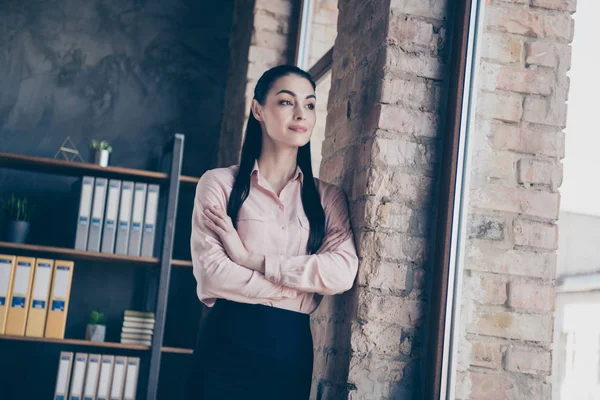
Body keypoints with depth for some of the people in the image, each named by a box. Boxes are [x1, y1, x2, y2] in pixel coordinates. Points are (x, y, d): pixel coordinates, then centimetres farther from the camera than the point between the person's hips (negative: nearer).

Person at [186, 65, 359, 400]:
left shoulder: (329, 197, 6)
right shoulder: (220, 183, 0)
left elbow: (344, 272, -10)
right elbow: (211, 274, -12)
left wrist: (250, 259, -13)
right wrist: (305, 288, -9)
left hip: (292, 350, 3)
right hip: (227, 346, -2)